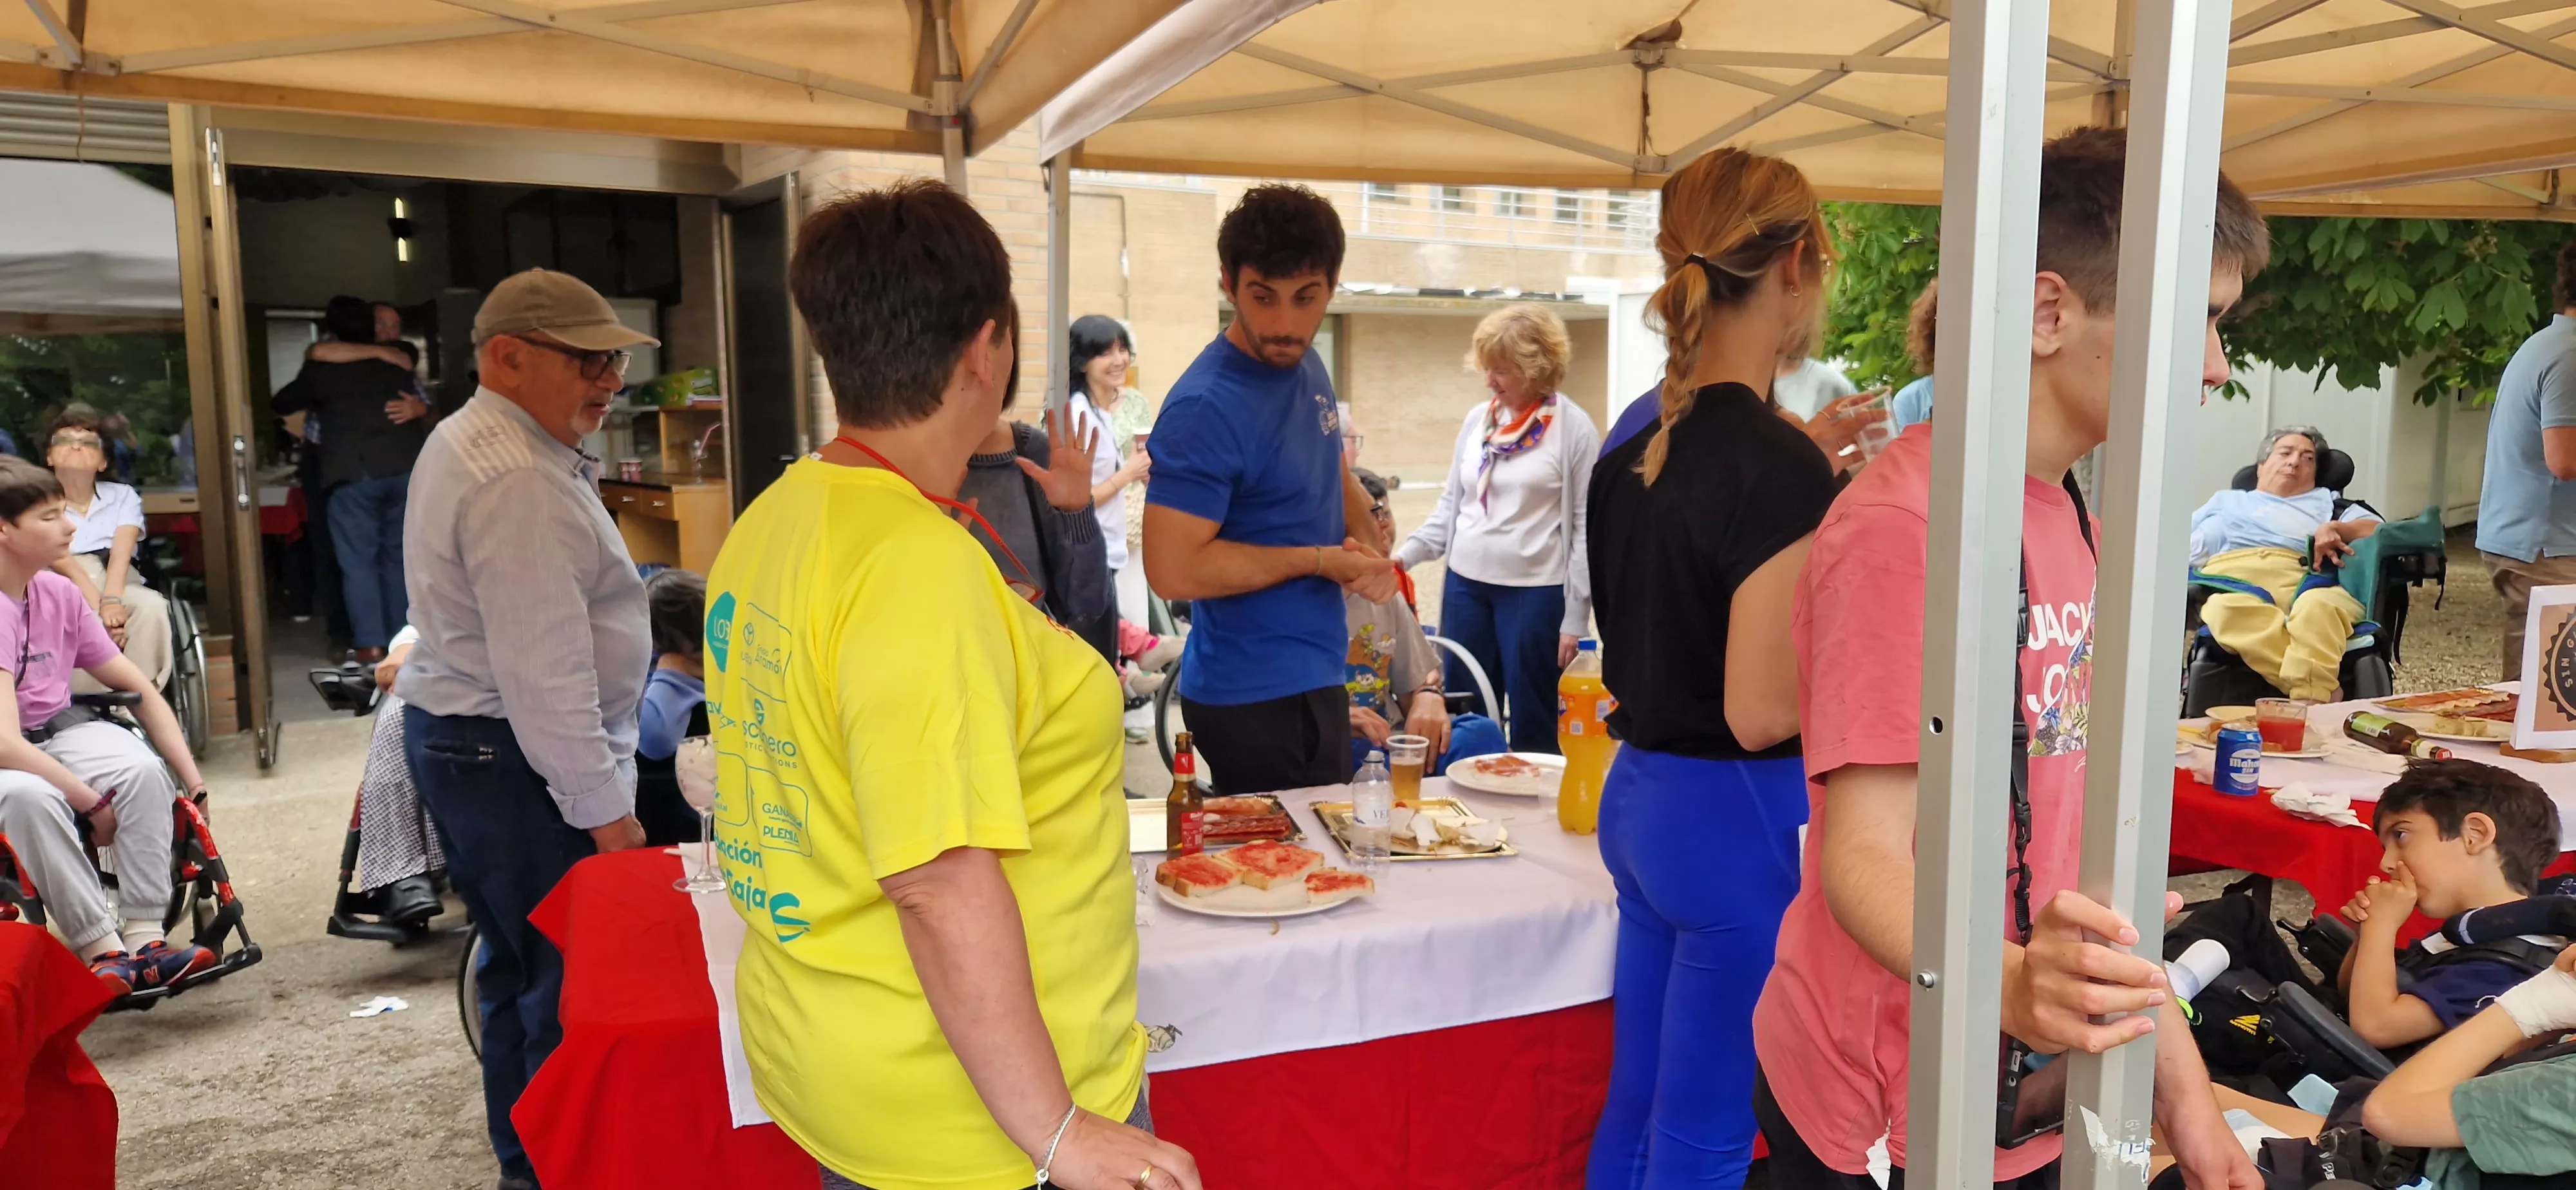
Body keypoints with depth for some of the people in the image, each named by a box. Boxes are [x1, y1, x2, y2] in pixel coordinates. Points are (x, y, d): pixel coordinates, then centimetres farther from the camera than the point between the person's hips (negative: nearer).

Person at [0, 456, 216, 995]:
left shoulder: (60, 593, -1)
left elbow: (139, 689, 4)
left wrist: (190, 777, -5)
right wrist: (92, 801, -24)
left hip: (59, 728, 5)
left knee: (145, 769, -24)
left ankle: (143, 937, -21)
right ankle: (100, 947, -27)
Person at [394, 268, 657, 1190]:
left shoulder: (471, 444, 13)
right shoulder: (518, 481, -22)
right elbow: (545, 672, -25)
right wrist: (604, 808, -21)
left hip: (457, 734, 11)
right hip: (513, 758, -11)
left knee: (521, 963, 20)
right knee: (575, 980, -4)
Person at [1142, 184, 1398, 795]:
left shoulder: (1306, 366, 4)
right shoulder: (1206, 408, -22)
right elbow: (1174, 568, -27)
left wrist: (1371, 551, -2)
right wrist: (1322, 560, -17)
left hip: (1314, 677, 9)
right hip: (1256, 699, -9)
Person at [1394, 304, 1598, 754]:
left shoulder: (1574, 427, -8)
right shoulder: (1477, 419, 7)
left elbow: (1586, 528, -8)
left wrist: (1575, 617, -9)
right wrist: (1404, 555, -1)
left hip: (1536, 591, -5)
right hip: (1466, 585, 5)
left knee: (1532, 730, 5)